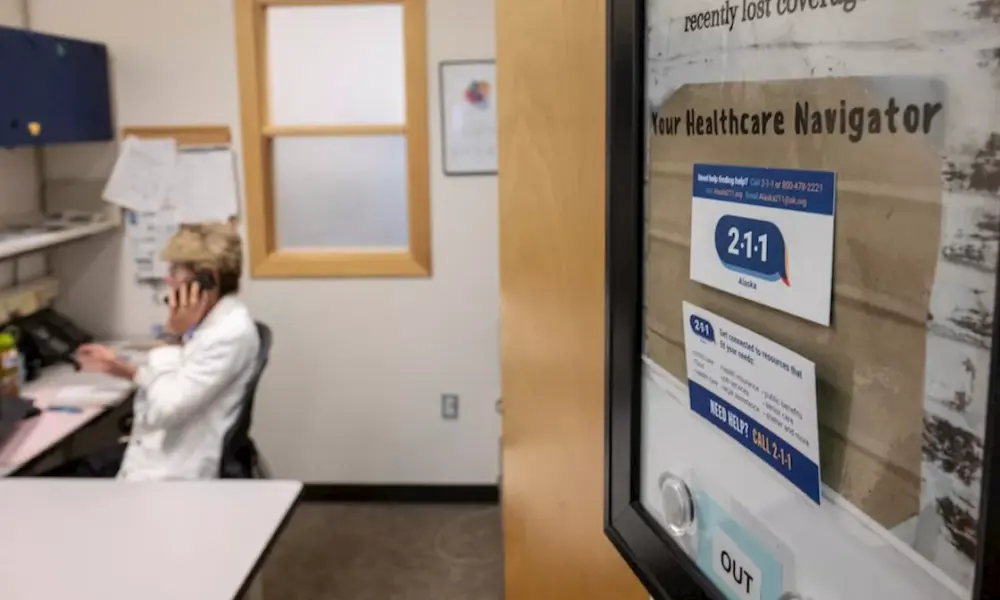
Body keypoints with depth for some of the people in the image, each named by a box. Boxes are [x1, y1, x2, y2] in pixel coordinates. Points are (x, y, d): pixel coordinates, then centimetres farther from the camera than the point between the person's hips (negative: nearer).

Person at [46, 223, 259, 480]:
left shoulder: (231, 333, -25)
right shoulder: (204, 318, 6)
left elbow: (163, 411, -26)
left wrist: (171, 336, -20)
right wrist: (124, 368, 17)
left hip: (174, 472, -9)